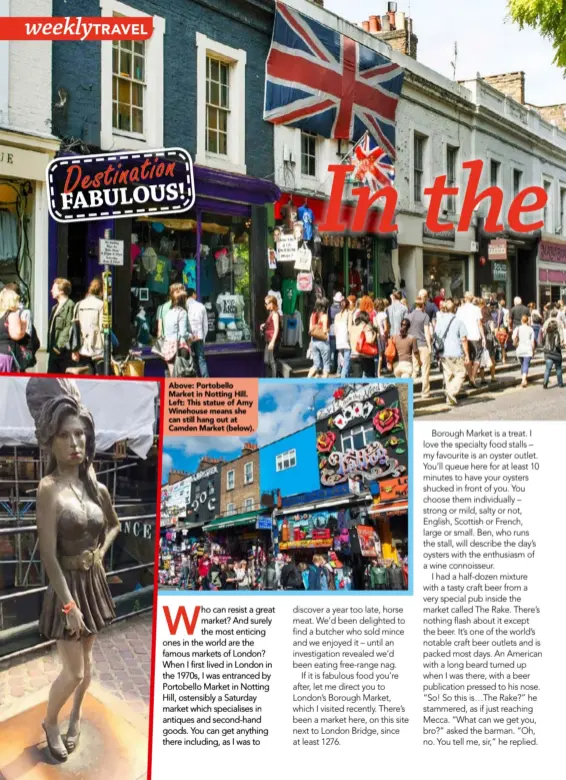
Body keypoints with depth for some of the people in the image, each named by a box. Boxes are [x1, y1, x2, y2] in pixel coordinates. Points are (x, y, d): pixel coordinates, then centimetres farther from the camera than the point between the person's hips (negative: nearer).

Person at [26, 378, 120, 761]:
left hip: (94, 582, 6)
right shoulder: (50, 488, -19)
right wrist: (69, 604, -21)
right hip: (67, 585, -6)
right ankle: (50, 722, 24)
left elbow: (114, 525, 21)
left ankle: (75, 719, 35)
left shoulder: (96, 487, 0)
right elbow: (48, 555, -21)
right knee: (73, 671, 0)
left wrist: (101, 553, 3)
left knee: (87, 658, 17)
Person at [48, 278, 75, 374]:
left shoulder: (70, 306, -12)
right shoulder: (55, 307, 20)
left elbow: (68, 328, -18)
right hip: (54, 350, 10)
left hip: (64, 351, -10)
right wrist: (50, 346, 12)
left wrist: (60, 346, -19)